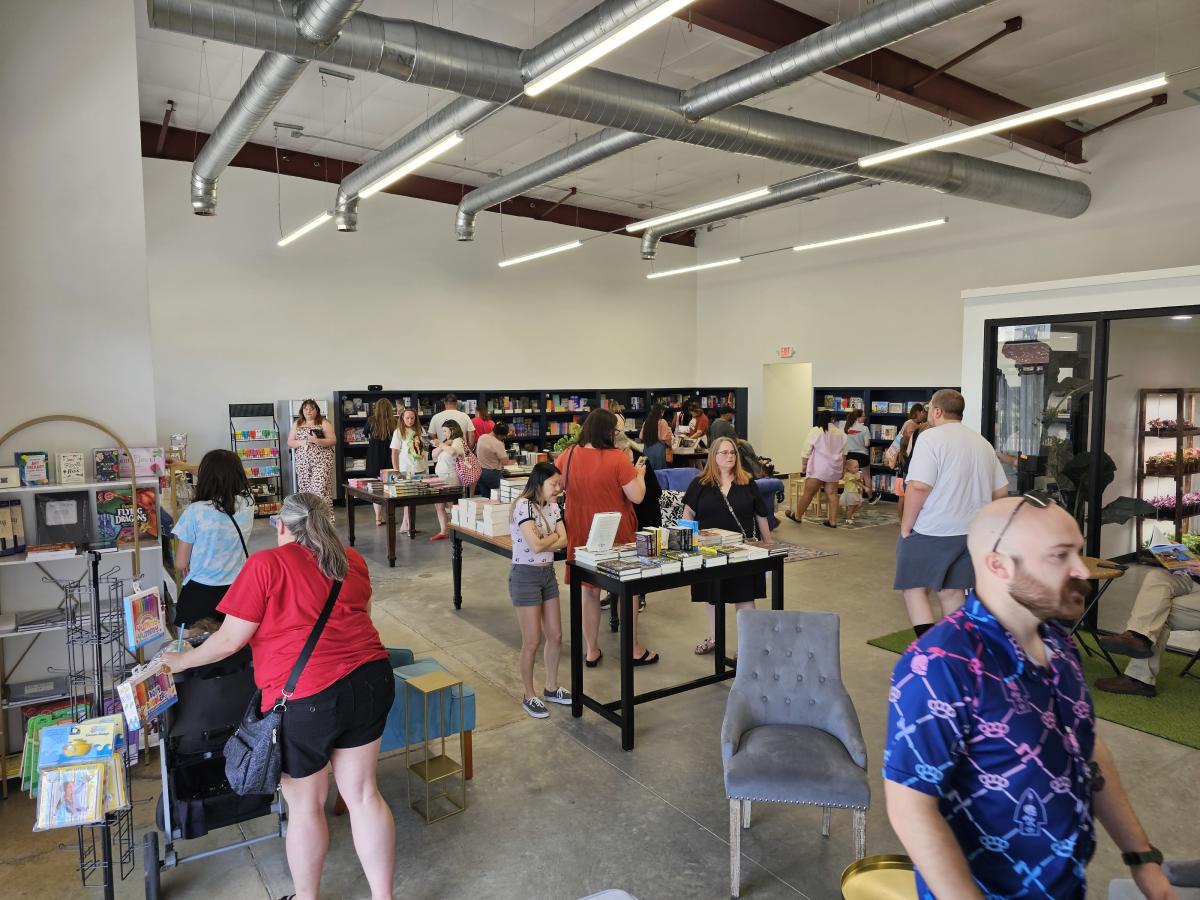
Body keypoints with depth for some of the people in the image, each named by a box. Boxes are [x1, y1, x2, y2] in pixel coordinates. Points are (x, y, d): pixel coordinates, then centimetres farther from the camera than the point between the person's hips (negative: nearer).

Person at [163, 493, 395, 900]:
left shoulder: (266, 564, -5)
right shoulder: (352, 561, 10)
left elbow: (229, 640, -3)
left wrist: (181, 661, 14)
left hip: (307, 697, -5)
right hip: (370, 681, 5)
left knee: (304, 806, 16)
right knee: (362, 794, 16)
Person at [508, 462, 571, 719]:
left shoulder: (552, 506, 6)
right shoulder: (524, 505, -19)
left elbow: (564, 541, -2)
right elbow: (536, 545, -26)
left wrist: (543, 542, -17)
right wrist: (553, 536, -8)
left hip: (548, 573, 8)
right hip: (526, 575, -7)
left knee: (555, 636, 12)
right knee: (532, 642, 1)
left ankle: (552, 688, 30)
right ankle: (529, 697, 17)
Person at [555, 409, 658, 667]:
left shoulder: (567, 456, -6)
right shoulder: (617, 458, -18)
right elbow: (637, 496, -16)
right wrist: (639, 473, 2)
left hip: (581, 534, 4)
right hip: (616, 535, -3)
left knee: (589, 592, 15)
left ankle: (591, 652, 24)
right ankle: (634, 650, 23)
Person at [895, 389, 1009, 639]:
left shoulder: (931, 438, -12)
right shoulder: (983, 443, 13)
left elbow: (918, 486, -21)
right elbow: (1001, 491, 16)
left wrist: (905, 526, -13)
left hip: (931, 533, -7)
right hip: (972, 533, 7)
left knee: (915, 588, 4)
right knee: (952, 593, 14)